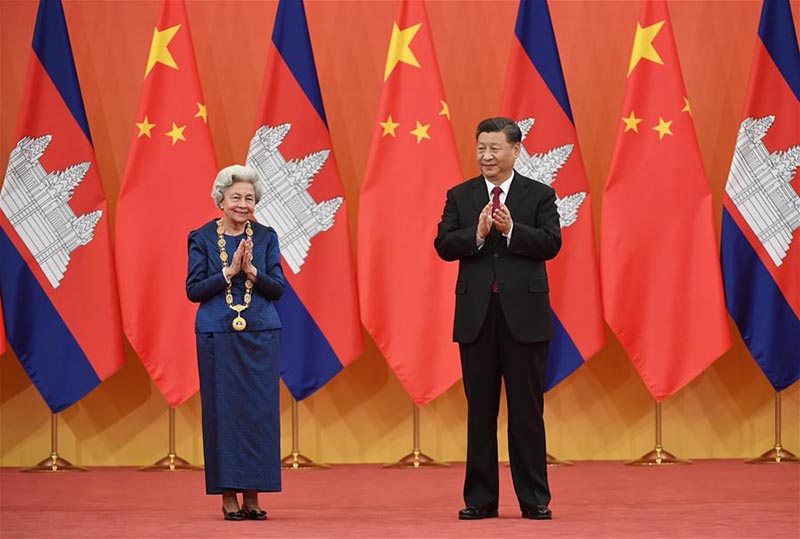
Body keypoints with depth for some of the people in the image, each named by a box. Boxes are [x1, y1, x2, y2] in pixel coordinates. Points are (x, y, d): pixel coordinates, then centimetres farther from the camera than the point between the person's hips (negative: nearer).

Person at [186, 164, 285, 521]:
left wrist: (252, 271, -14)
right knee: (223, 410, -1)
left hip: (260, 335, 2)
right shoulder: (202, 238, 2)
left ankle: (252, 494, 7)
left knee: (259, 411, 1)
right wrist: (229, 272, -14)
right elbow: (193, 290, -3)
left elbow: (278, 288, 3)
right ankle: (228, 495, 5)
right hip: (218, 336, -2)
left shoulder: (265, 237, 6)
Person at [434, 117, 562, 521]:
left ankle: (534, 499, 6)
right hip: (476, 314, 2)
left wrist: (511, 230, -22)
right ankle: (480, 498, 11)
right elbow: (443, 245, -2)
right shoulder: (459, 196, 8)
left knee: (527, 409, 1)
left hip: (524, 314, -2)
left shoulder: (539, 195, 3)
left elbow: (551, 243, -8)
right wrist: (477, 234, -18)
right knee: (480, 410, 6)